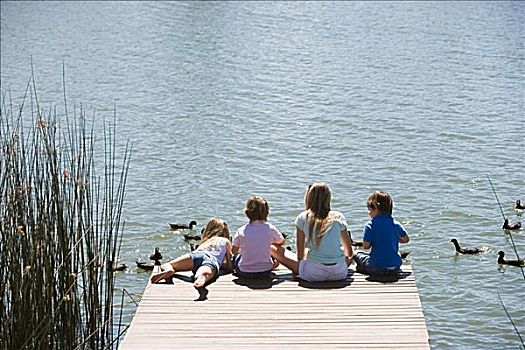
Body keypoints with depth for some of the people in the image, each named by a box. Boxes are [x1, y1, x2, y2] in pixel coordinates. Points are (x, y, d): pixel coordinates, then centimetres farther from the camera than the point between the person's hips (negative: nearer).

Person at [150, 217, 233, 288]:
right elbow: (229, 268, 33)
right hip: (213, 260, -3)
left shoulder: (205, 241, 44)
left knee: (164, 266, 10)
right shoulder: (226, 241, 35)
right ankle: (201, 278, -74)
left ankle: (168, 270, -27)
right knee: (204, 273, -36)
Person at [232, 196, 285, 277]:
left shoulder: (241, 230, -9)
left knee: (235, 256, 32)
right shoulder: (270, 228, -7)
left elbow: (234, 251, 3)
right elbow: (282, 242, 12)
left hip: (244, 272, -1)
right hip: (265, 271, 1)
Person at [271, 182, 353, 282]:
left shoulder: (302, 218, 5)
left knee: (273, 249, 13)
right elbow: (349, 252, 16)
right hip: (340, 273, 3)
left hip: (314, 274, -3)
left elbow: (300, 255, 7)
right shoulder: (338, 217, 9)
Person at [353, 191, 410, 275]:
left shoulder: (370, 225, -10)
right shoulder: (396, 224, 3)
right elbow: (406, 239, 16)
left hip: (377, 267, -3)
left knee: (357, 255, 20)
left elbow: (366, 246, -9)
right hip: (395, 268, 3)